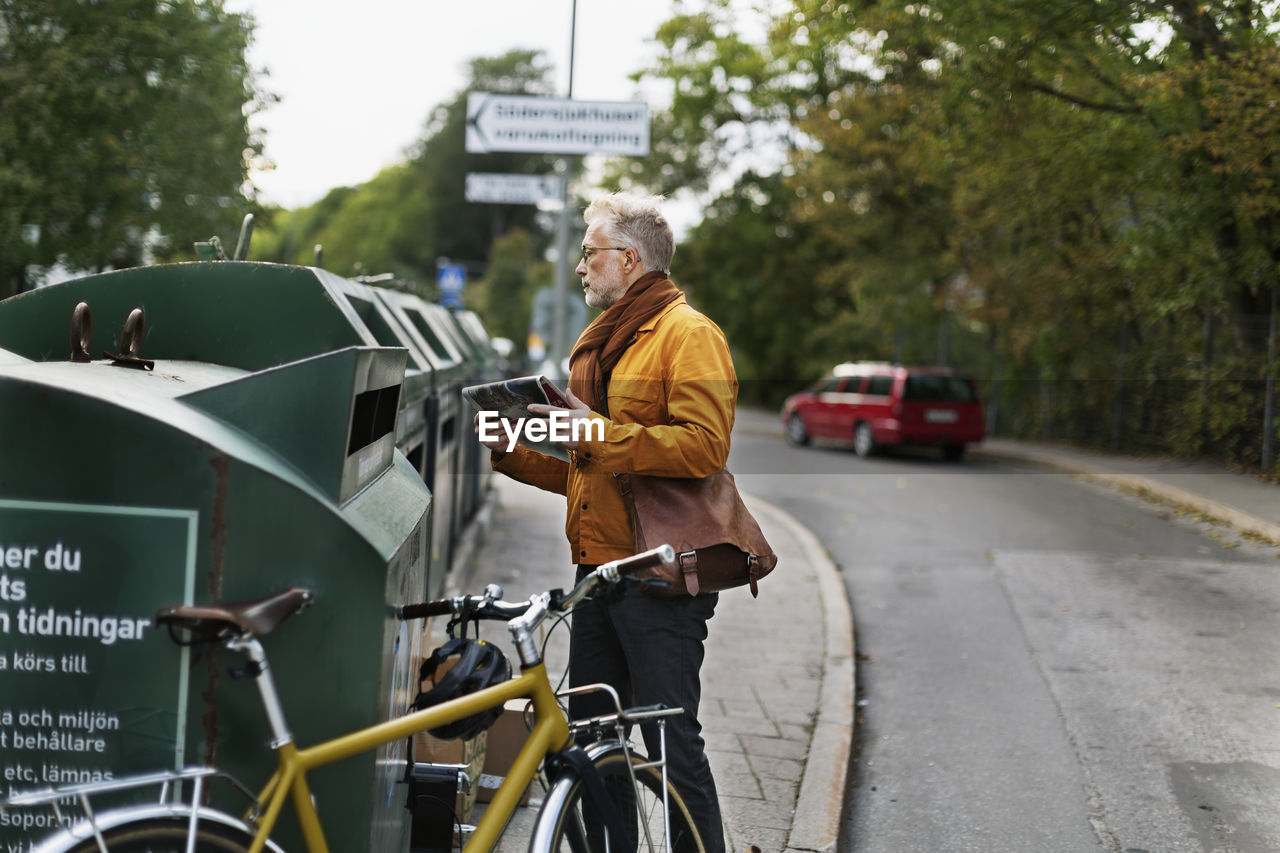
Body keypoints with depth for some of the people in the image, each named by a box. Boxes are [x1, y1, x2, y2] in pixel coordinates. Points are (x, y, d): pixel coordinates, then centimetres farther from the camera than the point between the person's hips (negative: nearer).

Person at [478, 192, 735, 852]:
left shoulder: (687, 334, -6)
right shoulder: (597, 344, 21)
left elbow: (703, 447, -21)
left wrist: (597, 433, -20)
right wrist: (508, 451, 13)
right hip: (598, 570, 9)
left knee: (670, 742, -6)